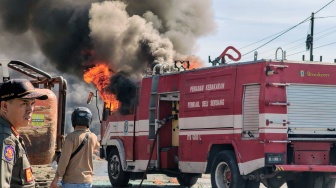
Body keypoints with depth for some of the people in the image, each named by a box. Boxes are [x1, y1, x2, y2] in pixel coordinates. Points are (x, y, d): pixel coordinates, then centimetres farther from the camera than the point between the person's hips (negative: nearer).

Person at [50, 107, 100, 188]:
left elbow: (64, 159, -15)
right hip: (87, 181, 5)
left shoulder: (71, 137, -12)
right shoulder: (93, 137, 5)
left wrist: (56, 179, -10)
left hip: (71, 181, -5)